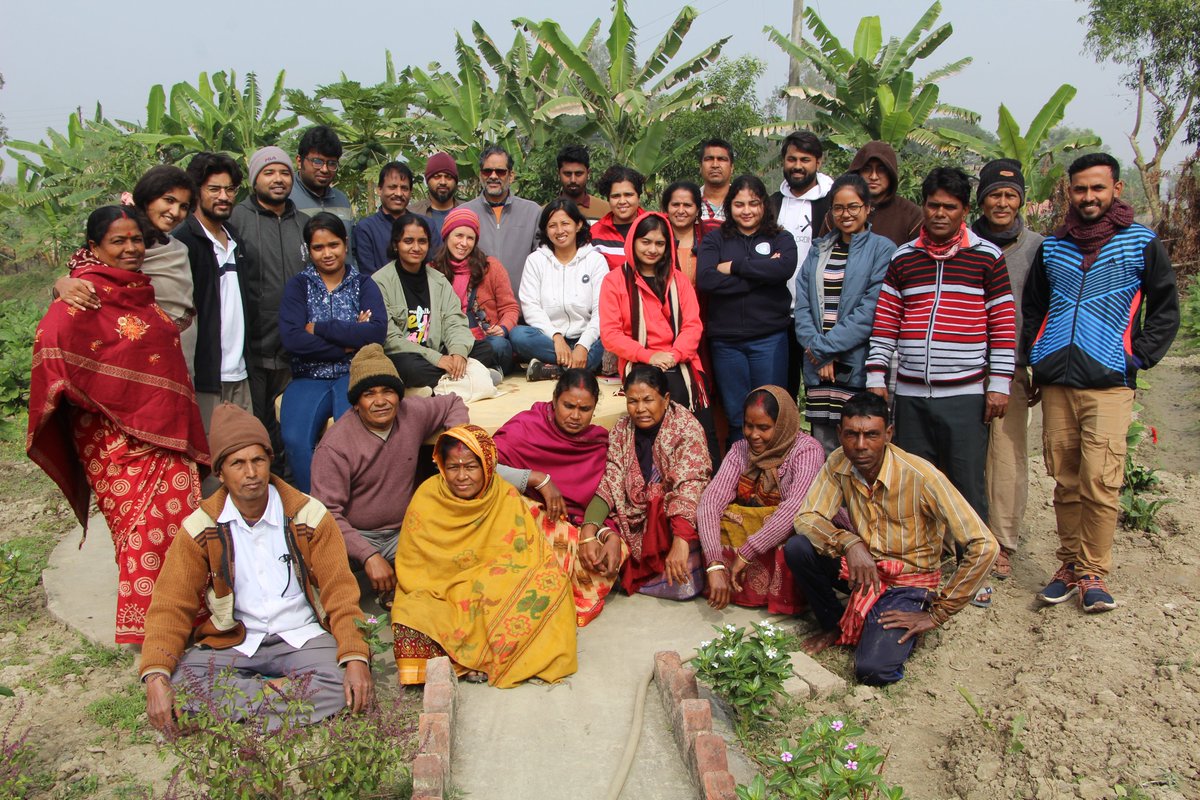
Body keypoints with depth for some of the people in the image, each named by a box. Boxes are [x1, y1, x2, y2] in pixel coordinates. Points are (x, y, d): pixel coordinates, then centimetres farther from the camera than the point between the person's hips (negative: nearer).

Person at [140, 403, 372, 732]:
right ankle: (279, 696, -16)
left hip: (303, 636, -1)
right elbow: (171, 606, -4)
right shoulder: (200, 527, -2)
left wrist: (356, 658, -22)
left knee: (345, 686, -30)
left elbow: (340, 592, -7)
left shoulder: (308, 515, -4)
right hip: (233, 643, 2)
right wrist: (156, 675, -21)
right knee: (174, 683, -28)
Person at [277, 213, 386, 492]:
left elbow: (377, 332, -8)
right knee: (295, 439, -27)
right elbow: (292, 338, -7)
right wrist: (350, 341, -10)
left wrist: (320, 328, -8)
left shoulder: (363, 284, 11)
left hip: (354, 375, -1)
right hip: (309, 378, 1)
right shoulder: (298, 286, 10)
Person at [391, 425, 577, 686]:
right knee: (413, 614, -31)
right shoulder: (426, 498, -6)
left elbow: (526, 556, -7)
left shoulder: (506, 497, -6)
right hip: (438, 596, -1)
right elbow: (411, 567, -2)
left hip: (497, 596, 1)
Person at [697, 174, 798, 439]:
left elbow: (785, 268, -15)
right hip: (725, 340, 1)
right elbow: (705, 279, -10)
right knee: (736, 417, 9)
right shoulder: (714, 240, 9)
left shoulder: (781, 239, 8)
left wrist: (734, 266, -9)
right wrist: (761, 273, -10)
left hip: (769, 338, -1)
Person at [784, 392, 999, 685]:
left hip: (908, 581, -5)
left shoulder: (920, 476, -26)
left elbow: (984, 547, -25)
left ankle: (898, 635, 9)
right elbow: (805, 517, -8)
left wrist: (937, 614, -18)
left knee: (874, 670, -26)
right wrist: (849, 542, -30)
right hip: (861, 565, 5)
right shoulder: (838, 464, -11)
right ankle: (835, 625, 5)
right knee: (797, 548, -21)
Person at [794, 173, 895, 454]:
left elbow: (871, 311, -11)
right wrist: (818, 352, -6)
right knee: (823, 451, 6)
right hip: (819, 370, 4)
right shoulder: (819, 250, 15)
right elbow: (802, 304, 7)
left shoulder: (883, 249, -1)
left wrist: (823, 346, -10)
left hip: (859, 369, -4)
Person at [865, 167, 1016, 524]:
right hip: (910, 394, 3)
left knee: (967, 485, 2)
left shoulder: (987, 256, 3)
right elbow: (885, 324, 8)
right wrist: (875, 379, 3)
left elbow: (1003, 325, 1)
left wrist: (999, 385, -4)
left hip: (966, 394, -2)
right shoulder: (903, 258, 10)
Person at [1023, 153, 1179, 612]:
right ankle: (1069, 565, 15)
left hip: (1108, 382, -3)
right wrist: (1035, 358, 13)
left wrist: (1137, 357, -2)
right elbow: (1032, 307, 24)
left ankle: (1094, 573, 0)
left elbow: (1165, 310, 9)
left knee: (1100, 480, -11)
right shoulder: (1052, 247, 16)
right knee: (1064, 481, 5)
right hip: (1055, 381, 3)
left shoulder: (1142, 243, 7)